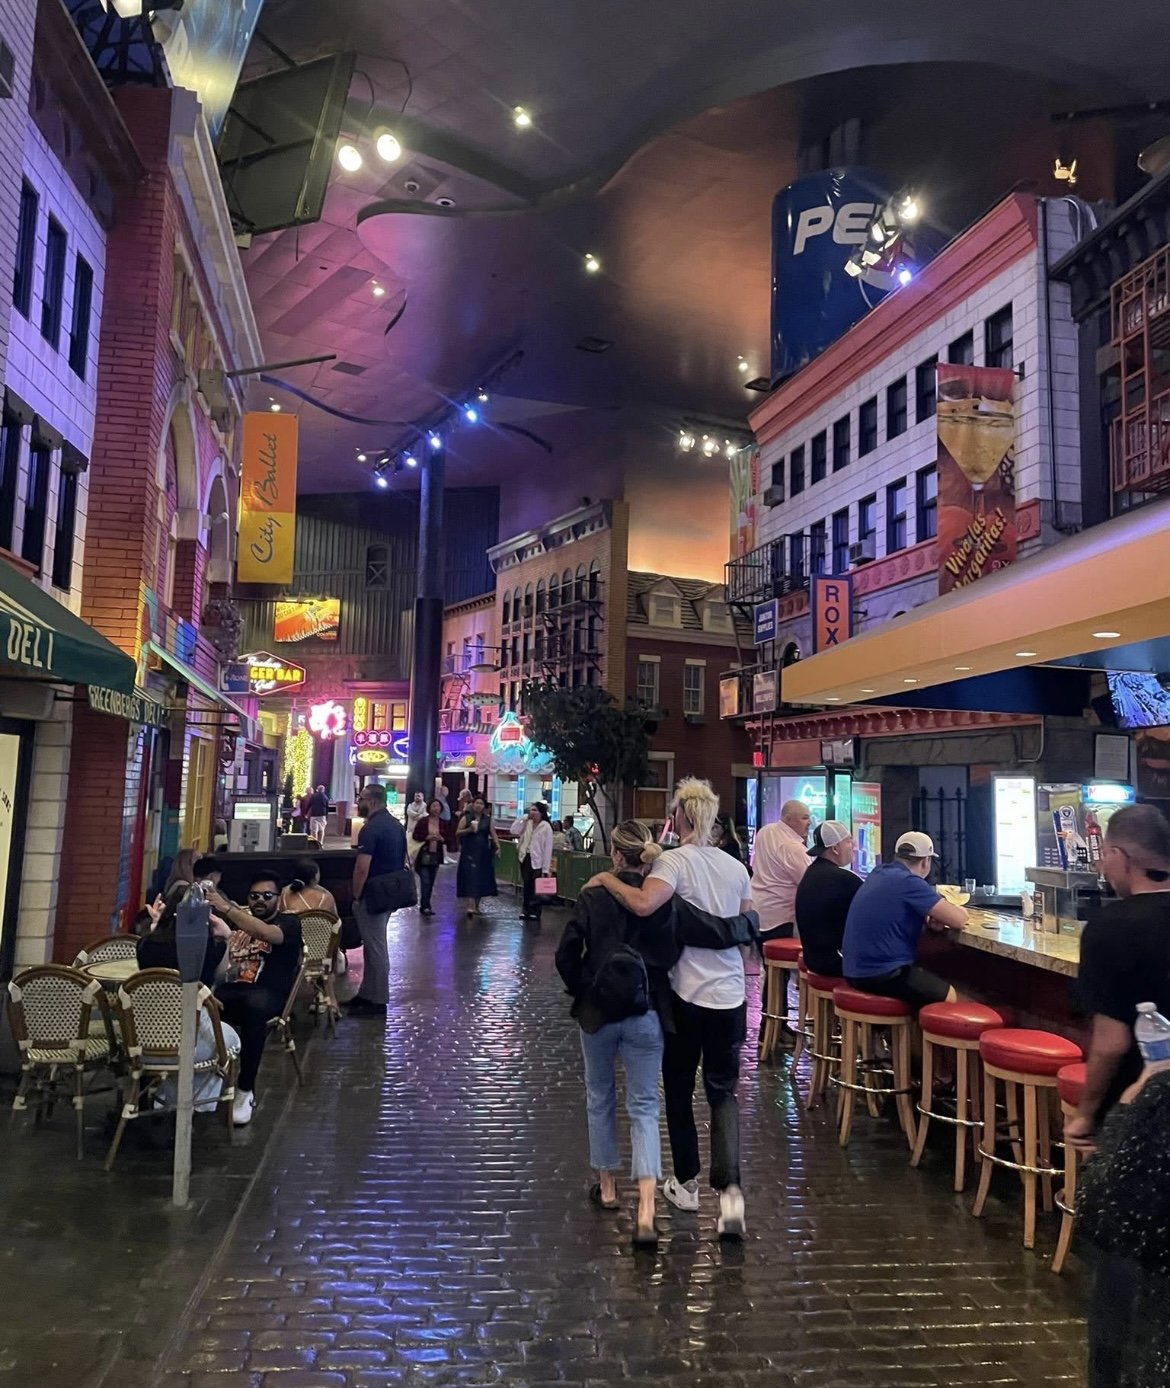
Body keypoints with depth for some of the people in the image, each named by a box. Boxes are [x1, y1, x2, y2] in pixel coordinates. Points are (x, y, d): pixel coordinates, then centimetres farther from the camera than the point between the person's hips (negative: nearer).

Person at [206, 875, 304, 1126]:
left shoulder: (288, 923, 7)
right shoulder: (236, 919, 24)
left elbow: (267, 933, -16)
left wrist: (226, 908, -23)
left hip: (266, 995, -4)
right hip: (227, 991, 4)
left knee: (255, 1005, -40)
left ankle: (246, 1091, -26)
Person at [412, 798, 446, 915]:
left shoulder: (443, 822, 6)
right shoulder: (422, 821, -4)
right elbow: (415, 835, -2)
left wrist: (442, 839, -9)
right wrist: (427, 837, -16)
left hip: (436, 854, 4)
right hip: (424, 854, -4)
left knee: (431, 882, 9)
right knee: (425, 881, -11)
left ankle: (424, 905, 20)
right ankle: (425, 906, -11)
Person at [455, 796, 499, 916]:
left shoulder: (487, 820, 8)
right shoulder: (466, 818, 1)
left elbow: (493, 834, 4)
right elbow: (457, 833, -1)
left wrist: (497, 847, -10)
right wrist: (469, 830, -18)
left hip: (483, 852, 3)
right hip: (469, 852, -3)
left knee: (481, 878, 7)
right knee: (471, 877, -10)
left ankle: (477, 905, 20)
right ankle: (472, 906, -16)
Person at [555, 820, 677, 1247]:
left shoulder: (593, 897, -11)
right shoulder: (663, 899, -9)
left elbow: (566, 955, -10)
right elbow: (672, 955, -4)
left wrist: (582, 990, 6)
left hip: (597, 1011, 0)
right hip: (646, 1014, 1)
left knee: (600, 1099, 20)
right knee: (643, 1106, 6)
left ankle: (607, 1186, 34)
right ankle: (645, 1212, -5)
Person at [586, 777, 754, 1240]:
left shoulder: (675, 861, -13)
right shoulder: (736, 867, 5)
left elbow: (643, 905, -32)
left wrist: (606, 880, -17)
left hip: (687, 994, -4)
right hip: (731, 995, 4)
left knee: (679, 1089, 15)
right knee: (724, 1092, 11)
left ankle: (686, 1182, 27)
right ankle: (729, 1189, -4)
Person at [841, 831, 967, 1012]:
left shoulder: (879, 872, 8)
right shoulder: (909, 882, -17)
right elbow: (958, 920, -12)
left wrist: (928, 918, 8)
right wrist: (960, 910, 11)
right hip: (882, 975, -9)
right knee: (950, 997, 8)